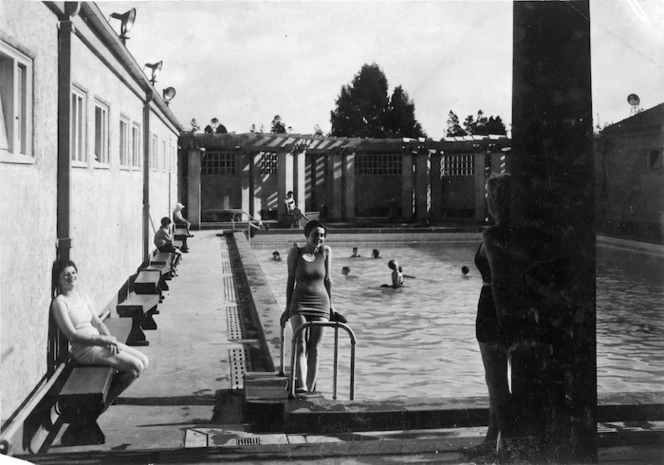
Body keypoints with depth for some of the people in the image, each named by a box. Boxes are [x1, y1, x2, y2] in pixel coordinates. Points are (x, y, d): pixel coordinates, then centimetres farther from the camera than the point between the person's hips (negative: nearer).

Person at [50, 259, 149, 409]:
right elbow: (72, 335, -16)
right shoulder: (59, 302, -10)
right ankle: (104, 401, -1)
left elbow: (97, 322, 13)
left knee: (144, 361, 0)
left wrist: (110, 339, -6)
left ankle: (104, 400, 9)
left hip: (99, 343, 8)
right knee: (136, 367, -18)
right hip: (85, 349, -8)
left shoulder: (82, 296, 15)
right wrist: (102, 339, -18)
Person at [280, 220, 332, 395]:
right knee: (301, 346, -16)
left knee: (314, 349, 0)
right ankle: (301, 386, -28)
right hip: (299, 303, -2)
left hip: (320, 304, 2)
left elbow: (327, 280, 8)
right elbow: (291, 280, 3)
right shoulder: (295, 253, -2)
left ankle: (310, 390, 4)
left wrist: (330, 306, 10)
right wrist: (287, 307, 4)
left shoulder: (326, 252, 2)